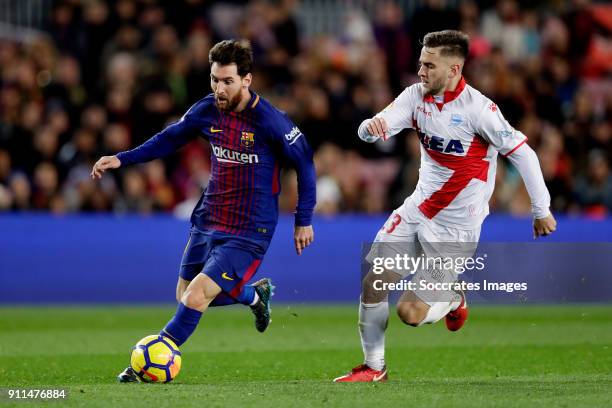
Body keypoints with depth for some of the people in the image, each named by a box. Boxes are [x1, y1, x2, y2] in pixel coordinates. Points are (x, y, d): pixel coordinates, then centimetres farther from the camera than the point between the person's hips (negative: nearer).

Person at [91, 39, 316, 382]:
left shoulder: (270, 121, -18)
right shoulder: (208, 110, -2)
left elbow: (305, 163, -6)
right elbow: (170, 139, 15)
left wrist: (304, 220, -3)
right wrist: (122, 159, 6)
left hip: (248, 232, -7)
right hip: (208, 221, 7)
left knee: (196, 298, -17)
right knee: (185, 297, 15)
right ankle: (256, 294, 39)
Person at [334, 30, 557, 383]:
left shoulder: (477, 107, -20)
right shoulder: (417, 96, -3)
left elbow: (522, 153, -14)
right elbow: (371, 131, -12)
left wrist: (542, 211, -9)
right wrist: (371, 126, -38)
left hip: (456, 227, -6)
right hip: (418, 208, 6)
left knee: (411, 312, -10)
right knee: (373, 284, -4)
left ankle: (454, 299, 24)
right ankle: (373, 367, 15)